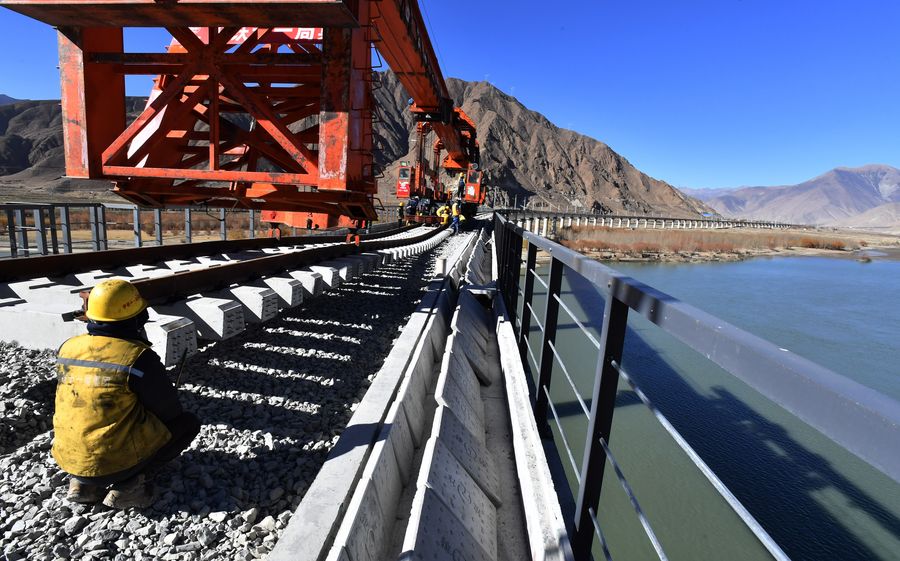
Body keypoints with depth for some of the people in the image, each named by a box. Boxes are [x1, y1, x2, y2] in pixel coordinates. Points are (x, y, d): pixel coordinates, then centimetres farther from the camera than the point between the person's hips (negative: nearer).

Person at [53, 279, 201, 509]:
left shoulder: (67, 348, -3)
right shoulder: (138, 358, -22)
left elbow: (74, 406, 14)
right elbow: (169, 412, -9)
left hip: (68, 459, 6)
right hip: (118, 462, -6)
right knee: (188, 423, 9)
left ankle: (80, 482, 16)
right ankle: (128, 484, -2)